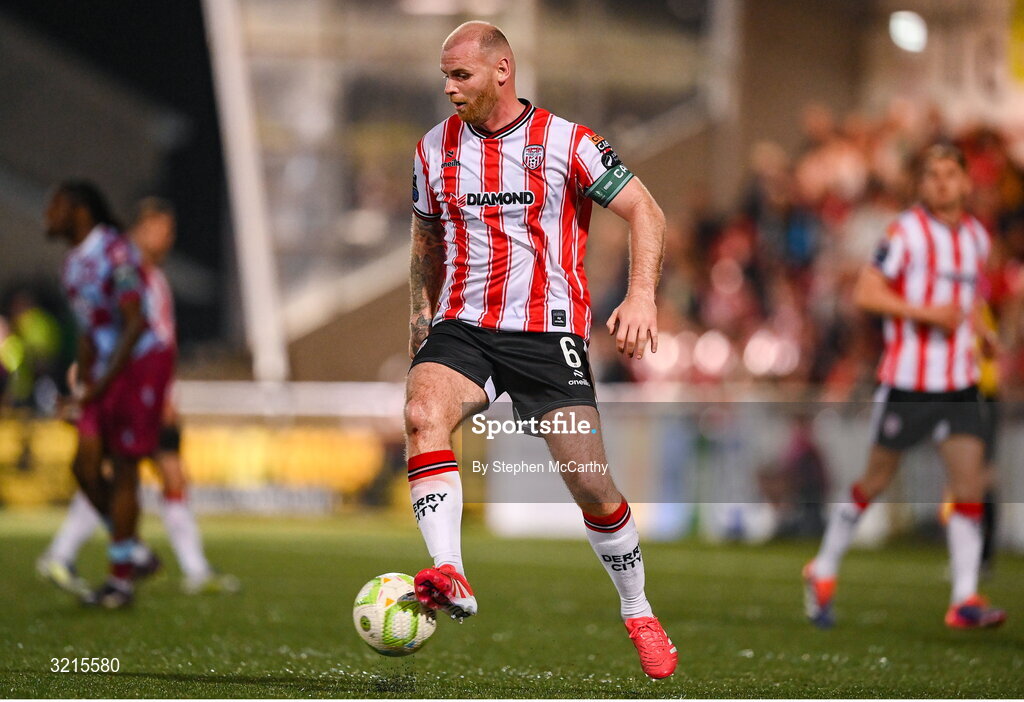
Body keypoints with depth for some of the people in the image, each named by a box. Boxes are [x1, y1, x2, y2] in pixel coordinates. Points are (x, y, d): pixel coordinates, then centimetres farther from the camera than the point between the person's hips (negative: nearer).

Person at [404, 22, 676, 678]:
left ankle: (638, 612, 16)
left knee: (592, 485, -7)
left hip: (548, 334, -3)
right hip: (461, 328, 3)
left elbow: (645, 212, -4)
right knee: (423, 414, -30)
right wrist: (423, 310, 18)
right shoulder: (434, 149, 10)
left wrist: (642, 294, -18)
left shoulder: (567, 142, -4)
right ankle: (449, 577, -40)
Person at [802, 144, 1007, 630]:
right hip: (907, 383, -5)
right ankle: (823, 572, 24)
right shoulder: (907, 231, -8)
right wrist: (927, 313, -21)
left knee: (970, 484, -6)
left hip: (960, 384, 5)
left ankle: (965, 600, -5)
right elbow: (865, 293, -14)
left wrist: (971, 329, 12)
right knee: (876, 480, 6)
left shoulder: (977, 237, 11)